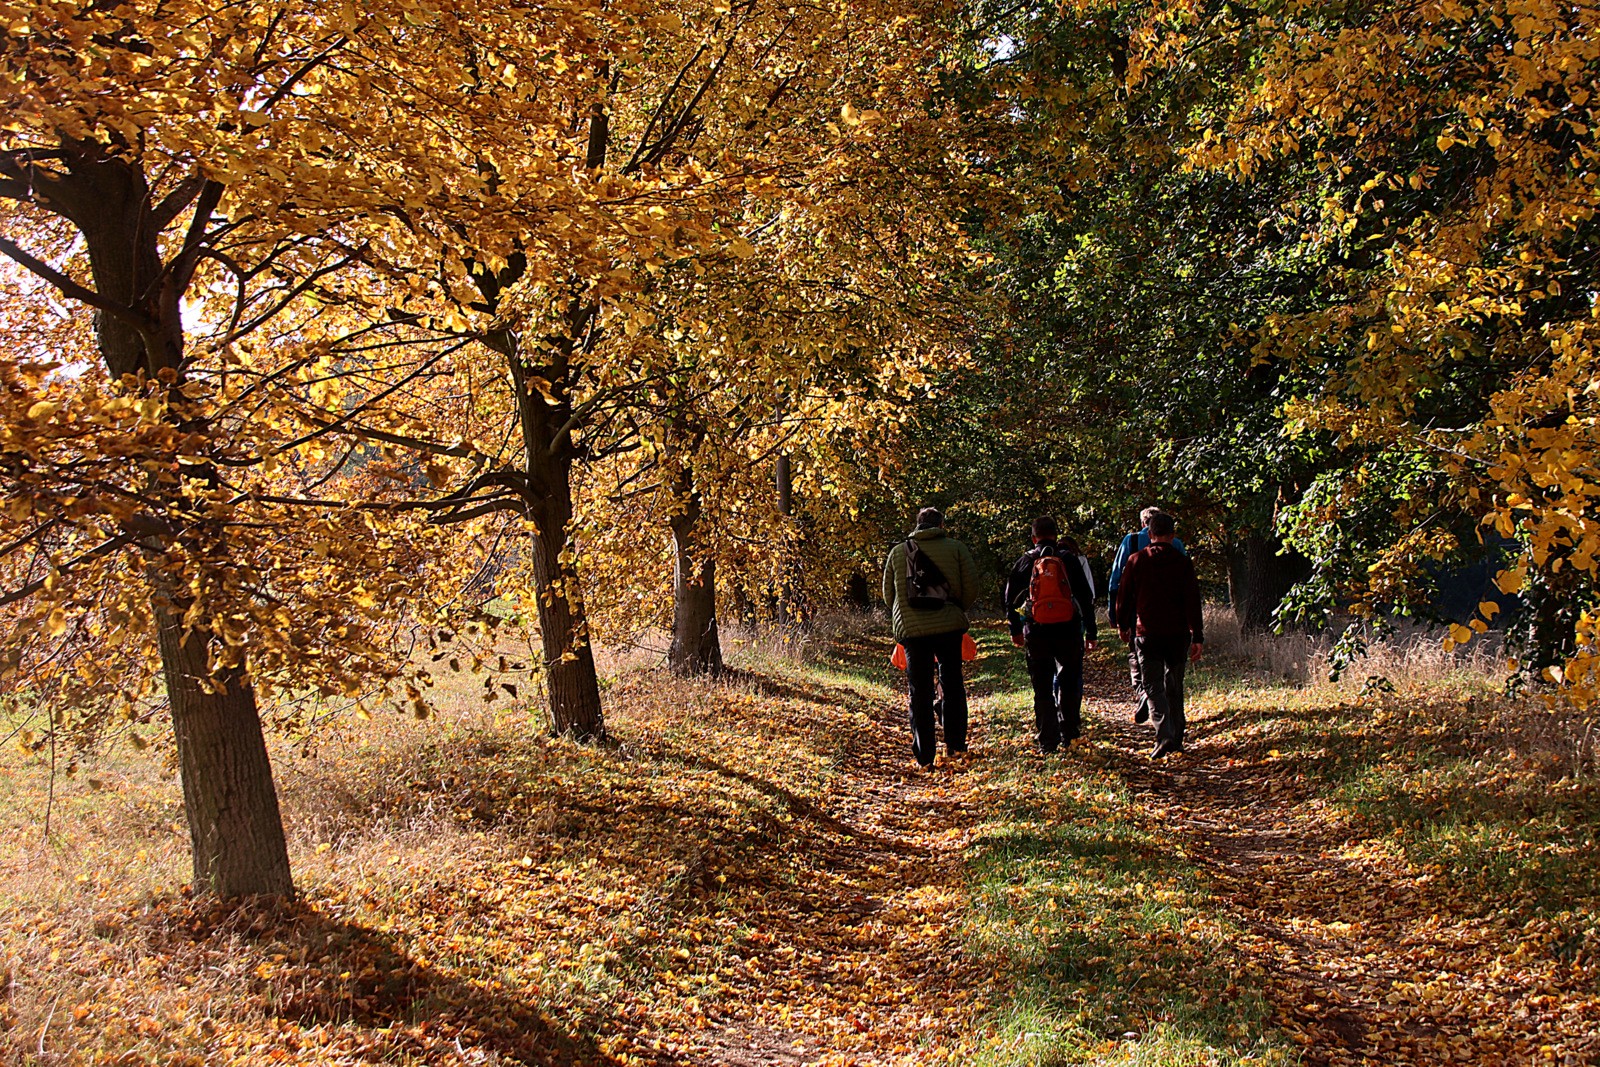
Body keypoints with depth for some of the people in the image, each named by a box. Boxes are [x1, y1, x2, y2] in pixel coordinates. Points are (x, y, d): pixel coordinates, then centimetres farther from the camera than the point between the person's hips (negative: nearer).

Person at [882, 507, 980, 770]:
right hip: (949, 627, -1)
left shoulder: (898, 552, 6)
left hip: (910, 629, 1)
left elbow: (888, 593, 11)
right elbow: (971, 587, -2)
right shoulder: (956, 548, 0)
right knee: (952, 685, 16)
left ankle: (924, 755, 4)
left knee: (919, 691, 6)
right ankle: (955, 743, 18)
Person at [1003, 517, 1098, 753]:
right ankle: (1069, 732, 15)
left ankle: (1047, 741, 5)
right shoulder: (1069, 560, 1)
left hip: (1036, 632, 1)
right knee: (1069, 682, 16)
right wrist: (1091, 633, 4)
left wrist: (1015, 630, 21)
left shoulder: (1024, 562, 5)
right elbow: (1086, 598, 0)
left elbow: (1010, 599, 9)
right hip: (1068, 630, 0)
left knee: (1042, 688, 7)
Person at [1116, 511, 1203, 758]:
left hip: (1146, 634, -1)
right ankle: (1176, 740, 20)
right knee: (1174, 687, 15)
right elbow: (1193, 601, -4)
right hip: (1177, 634, 1)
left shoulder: (1136, 561, 0)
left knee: (1153, 687, -1)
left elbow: (1125, 597, 5)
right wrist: (1197, 637, -3)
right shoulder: (1183, 562, -1)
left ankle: (1164, 736, -20)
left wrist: (1123, 625, 20)